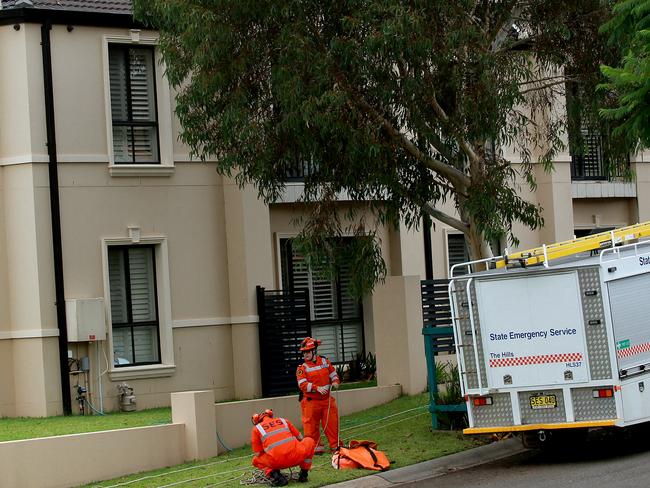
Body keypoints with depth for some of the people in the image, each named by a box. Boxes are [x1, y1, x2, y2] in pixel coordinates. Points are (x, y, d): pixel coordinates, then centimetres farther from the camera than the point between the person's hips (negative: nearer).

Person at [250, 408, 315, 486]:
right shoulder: (283, 420, 23)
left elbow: (258, 454, 14)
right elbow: (300, 438, 27)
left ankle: (274, 474, 2)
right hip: (296, 458, 1)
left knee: (256, 460, 30)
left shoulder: (256, 428, 16)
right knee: (309, 441, 32)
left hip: (276, 462, -1)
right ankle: (304, 474, 23)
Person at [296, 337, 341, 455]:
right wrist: (317, 388, -28)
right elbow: (302, 384, -16)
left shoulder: (325, 362, 6)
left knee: (332, 422, 4)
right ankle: (316, 447, 13)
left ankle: (335, 445, 14)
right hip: (310, 400, -2)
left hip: (326, 399, 2)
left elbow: (333, 374, 15)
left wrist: (335, 382, -8)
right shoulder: (302, 368, -5)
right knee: (311, 425, 0)